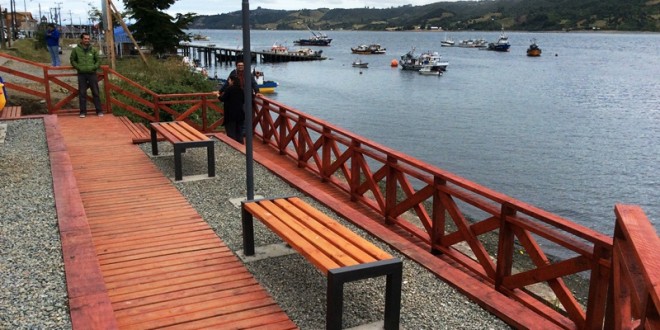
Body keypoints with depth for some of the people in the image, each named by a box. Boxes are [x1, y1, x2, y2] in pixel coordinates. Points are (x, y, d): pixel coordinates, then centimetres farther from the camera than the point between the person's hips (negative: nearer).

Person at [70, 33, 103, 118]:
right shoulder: (76, 50, 2)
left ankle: (99, 111, 8)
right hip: (81, 74, -1)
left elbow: (98, 60, 11)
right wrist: (78, 67, -3)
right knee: (82, 93, 2)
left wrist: (94, 67, -3)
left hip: (92, 74, 1)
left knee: (96, 93, 2)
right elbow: (72, 60, 9)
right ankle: (83, 112, 9)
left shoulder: (93, 50, 5)